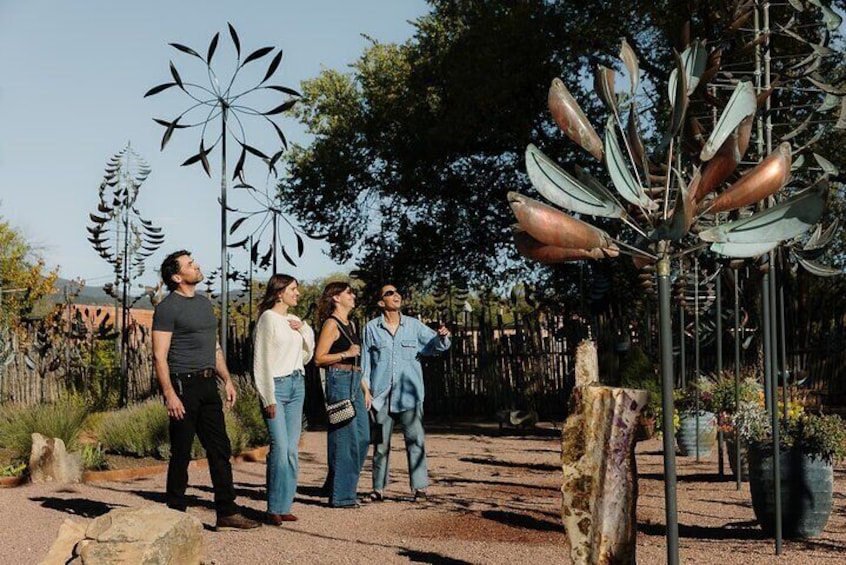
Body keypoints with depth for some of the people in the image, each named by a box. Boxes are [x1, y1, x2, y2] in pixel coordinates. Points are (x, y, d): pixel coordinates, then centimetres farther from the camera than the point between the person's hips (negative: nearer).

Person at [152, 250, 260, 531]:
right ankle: (176, 513, 9)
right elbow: (159, 356, -13)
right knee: (181, 453, -1)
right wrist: (169, 394, -20)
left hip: (208, 384, 8)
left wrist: (227, 380, 16)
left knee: (220, 449, 6)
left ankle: (226, 513, 10)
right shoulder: (168, 307, -8)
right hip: (183, 384, -8)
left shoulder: (204, 303, 17)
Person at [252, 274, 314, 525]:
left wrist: (304, 331, 5)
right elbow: (261, 360, -8)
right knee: (280, 447, -13)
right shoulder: (268, 318, -5)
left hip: (297, 385, 7)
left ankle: (284, 506, 10)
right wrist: (268, 398, -12)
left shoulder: (295, 321, 15)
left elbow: (306, 355, 22)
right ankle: (274, 509, -6)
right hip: (277, 385, -7)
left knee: (292, 449, 4)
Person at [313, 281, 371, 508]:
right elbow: (319, 358, -12)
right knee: (344, 439, -7)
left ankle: (335, 486, 21)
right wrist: (345, 354, -19)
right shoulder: (331, 324, -7)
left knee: (363, 438, 8)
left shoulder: (350, 325, 19)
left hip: (354, 383, 9)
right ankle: (341, 496, 1)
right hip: (338, 381, -9)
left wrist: (365, 388, 20)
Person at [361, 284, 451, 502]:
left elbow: (434, 344, 1)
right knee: (381, 442, 6)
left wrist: (442, 336, -22)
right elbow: (366, 361, 8)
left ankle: (419, 486, -3)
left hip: (409, 392, 0)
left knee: (415, 439, -6)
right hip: (381, 394, 0)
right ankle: (379, 488, 14)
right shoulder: (372, 328, 5)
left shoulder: (413, 325, 7)